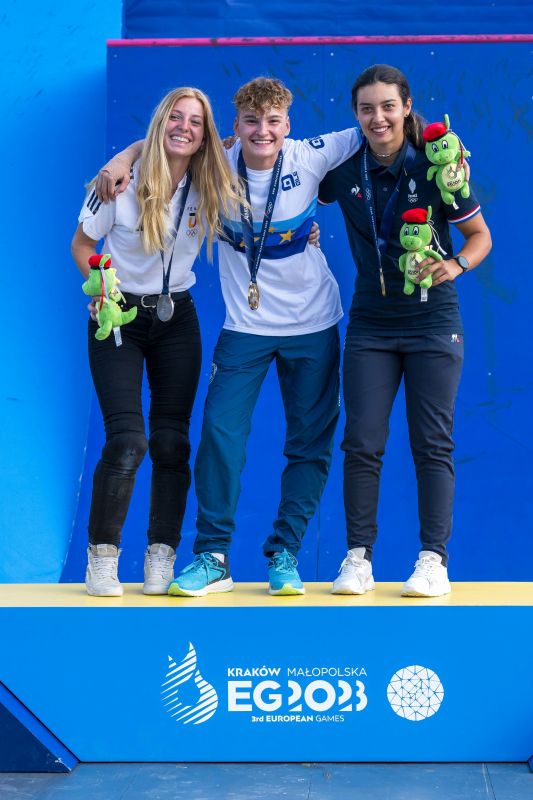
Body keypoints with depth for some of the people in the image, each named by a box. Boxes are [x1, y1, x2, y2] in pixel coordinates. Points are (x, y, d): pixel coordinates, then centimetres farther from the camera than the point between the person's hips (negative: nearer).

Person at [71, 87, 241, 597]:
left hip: (177, 317, 3)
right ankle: (101, 556, 1)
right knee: (127, 439, -14)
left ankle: (161, 559, 9)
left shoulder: (209, 188, -3)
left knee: (172, 440, 0)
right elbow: (82, 243, -1)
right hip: (118, 316, -3)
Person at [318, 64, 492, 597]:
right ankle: (358, 557, 8)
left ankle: (434, 559, 8)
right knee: (361, 443, 0)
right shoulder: (343, 170, 0)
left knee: (432, 444, 0)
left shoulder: (433, 167, -8)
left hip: (432, 323, -2)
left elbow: (480, 235, -1)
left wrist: (456, 265, -19)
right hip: (370, 326, 2)